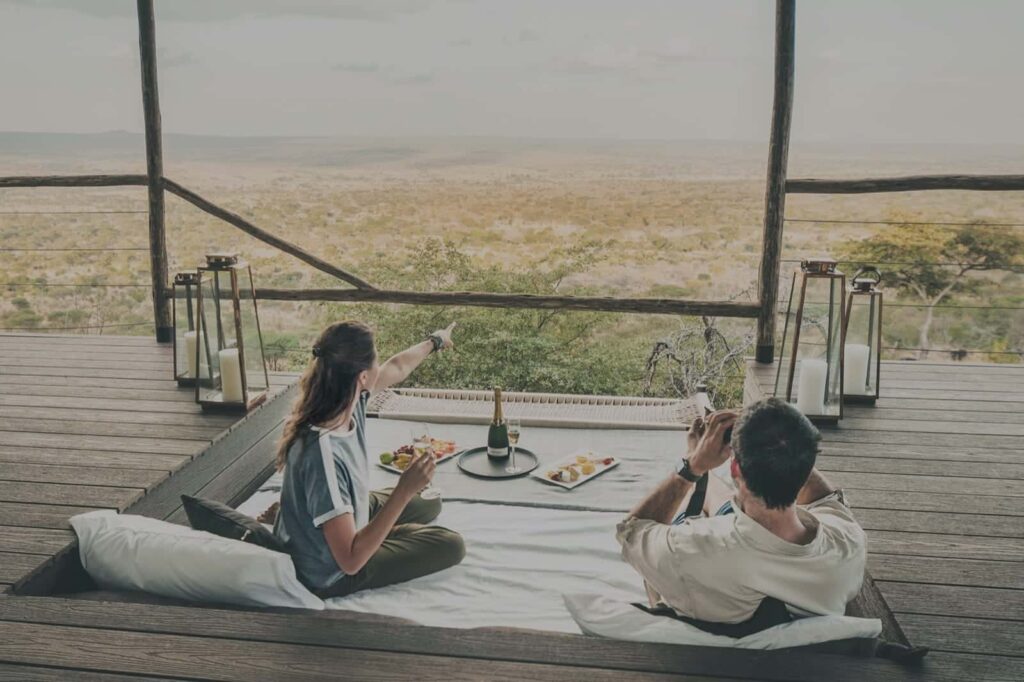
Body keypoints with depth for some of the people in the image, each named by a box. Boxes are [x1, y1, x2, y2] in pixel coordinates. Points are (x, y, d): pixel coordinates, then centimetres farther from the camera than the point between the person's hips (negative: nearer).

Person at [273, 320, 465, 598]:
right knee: (451, 546, 3)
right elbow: (350, 560, -36)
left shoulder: (347, 397, -18)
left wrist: (434, 341, 23)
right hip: (330, 573, -8)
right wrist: (404, 490, -39)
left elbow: (397, 368, 6)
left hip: (346, 516, 8)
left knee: (429, 504, 25)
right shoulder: (323, 454, -42)